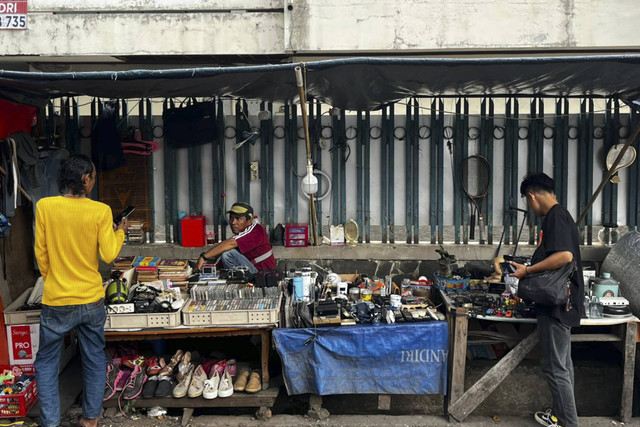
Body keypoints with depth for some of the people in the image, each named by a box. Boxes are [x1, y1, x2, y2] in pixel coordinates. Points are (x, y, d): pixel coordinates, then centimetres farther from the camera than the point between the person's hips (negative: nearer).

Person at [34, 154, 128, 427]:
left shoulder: (44, 206, -8)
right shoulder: (101, 211, -10)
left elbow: (41, 253, -2)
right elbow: (108, 255, -10)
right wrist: (120, 232, 8)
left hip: (56, 301, 0)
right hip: (91, 300, 1)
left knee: (46, 363, 15)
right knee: (94, 360, 17)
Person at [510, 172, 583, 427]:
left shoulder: (555, 216, -17)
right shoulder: (561, 215, 14)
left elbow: (564, 255, -29)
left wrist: (528, 270, -20)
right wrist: (531, 270, 19)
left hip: (556, 304, -11)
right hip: (561, 302, 11)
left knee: (555, 367, -3)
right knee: (562, 362, 18)